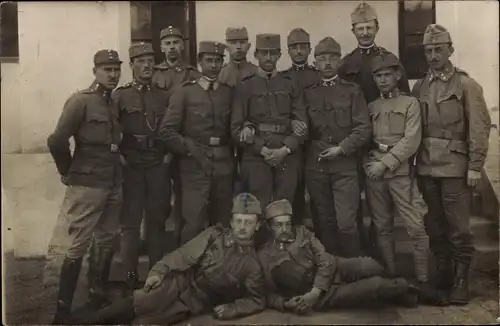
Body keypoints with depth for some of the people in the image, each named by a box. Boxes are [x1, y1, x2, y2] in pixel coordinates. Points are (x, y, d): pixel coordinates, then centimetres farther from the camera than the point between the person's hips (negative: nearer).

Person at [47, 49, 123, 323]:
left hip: (113, 185, 7)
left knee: (105, 242, 15)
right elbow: (56, 141, -18)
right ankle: (63, 309, 10)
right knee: (78, 246, -2)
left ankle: (97, 296, 31)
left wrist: (114, 170, 11)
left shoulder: (114, 103, 10)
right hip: (87, 186, -7)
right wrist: (68, 172, -8)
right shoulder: (80, 101, -12)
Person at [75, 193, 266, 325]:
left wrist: (231, 309, -9)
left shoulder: (252, 263, 1)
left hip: (193, 305, -1)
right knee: (133, 305, -23)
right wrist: (159, 271, -17)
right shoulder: (214, 235, 2)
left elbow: (257, 299, 7)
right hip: (178, 284, 1)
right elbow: (184, 255, -3)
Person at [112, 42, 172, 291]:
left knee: (157, 221, 7)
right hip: (130, 166, -2)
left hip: (159, 166, 2)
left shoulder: (164, 96, 11)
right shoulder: (120, 95, 3)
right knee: (130, 222, 0)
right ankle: (130, 276, 7)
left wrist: (170, 153, 3)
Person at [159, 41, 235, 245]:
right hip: (194, 165, -3)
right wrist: (190, 149, -9)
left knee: (223, 223, 10)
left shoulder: (229, 93, 11)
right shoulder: (185, 93, 1)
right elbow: (167, 131, -5)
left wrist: (229, 150, 5)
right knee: (193, 224, -6)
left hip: (223, 166, 4)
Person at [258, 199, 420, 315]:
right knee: (375, 284, -23)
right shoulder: (264, 256, -3)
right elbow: (270, 294, 1)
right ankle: (402, 288, 8)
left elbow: (326, 261, -4)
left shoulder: (302, 232, 4)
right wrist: (286, 304, -20)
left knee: (370, 266, -25)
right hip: (324, 295, -3)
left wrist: (313, 294, -16)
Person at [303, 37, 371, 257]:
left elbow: (364, 129, -2)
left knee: (346, 223, -9)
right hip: (315, 167, 2)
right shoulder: (308, 94, 11)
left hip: (345, 166, -2)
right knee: (324, 223, 9)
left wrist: (341, 149, -10)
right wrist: (312, 150, -3)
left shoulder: (352, 91, 5)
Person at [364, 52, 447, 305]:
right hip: (374, 173, 4)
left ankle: (423, 282, 2)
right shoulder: (370, 107, 14)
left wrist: (385, 163, -13)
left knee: (416, 227, -6)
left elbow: (411, 140, -7)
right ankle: (390, 279, 16)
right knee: (382, 228, 7)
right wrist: (370, 163, -4)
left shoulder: (410, 103, 3)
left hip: (401, 172, -3)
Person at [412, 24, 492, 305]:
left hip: (455, 168, -4)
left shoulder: (466, 85, -1)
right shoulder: (420, 87, 10)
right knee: (435, 226, 11)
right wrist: (414, 160, 4)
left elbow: (480, 128, -5)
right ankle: (442, 272, 24)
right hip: (426, 167, 4)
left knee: (458, 227, 0)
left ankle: (461, 279, 13)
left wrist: (475, 166, -10)